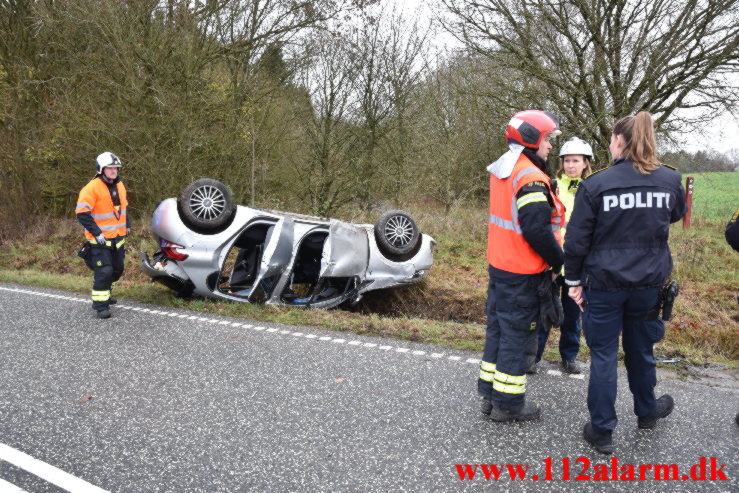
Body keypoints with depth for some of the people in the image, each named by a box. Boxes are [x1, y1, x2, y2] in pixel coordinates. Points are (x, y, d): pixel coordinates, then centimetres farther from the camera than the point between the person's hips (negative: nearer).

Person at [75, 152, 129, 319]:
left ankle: (105, 293, 39)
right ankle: (100, 305, -3)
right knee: (104, 271, -12)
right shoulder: (92, 188, -17)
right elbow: (82, 213, -20)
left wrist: (127, 225, 19)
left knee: (117, 269, 17)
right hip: (100, 239, -8)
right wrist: (96, 233, -22)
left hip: (118, 237, 8)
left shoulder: (119, 185, 9)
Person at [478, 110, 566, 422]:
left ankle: (489, 393, 29)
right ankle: (508, 404, 14)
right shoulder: (530, 179, -21)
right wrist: (558, 261, -12)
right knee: (517, 334, 2)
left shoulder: (500, 170, 9)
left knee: (497, 328, 17)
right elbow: (537, 231, -25)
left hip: (497, 265, 9)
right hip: (522, 274, -9)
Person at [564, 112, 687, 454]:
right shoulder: (670, 179, -3)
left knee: (603, 355, 7)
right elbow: (677, 215, 18)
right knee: (641, 349, 22)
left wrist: (574, 280, 1)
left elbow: (577, 239, -9)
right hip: (650, 282, 3)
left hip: (604, 283, -3)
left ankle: (602, 431, 13)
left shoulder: (595, 184, -12)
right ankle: (647, 411, 42)